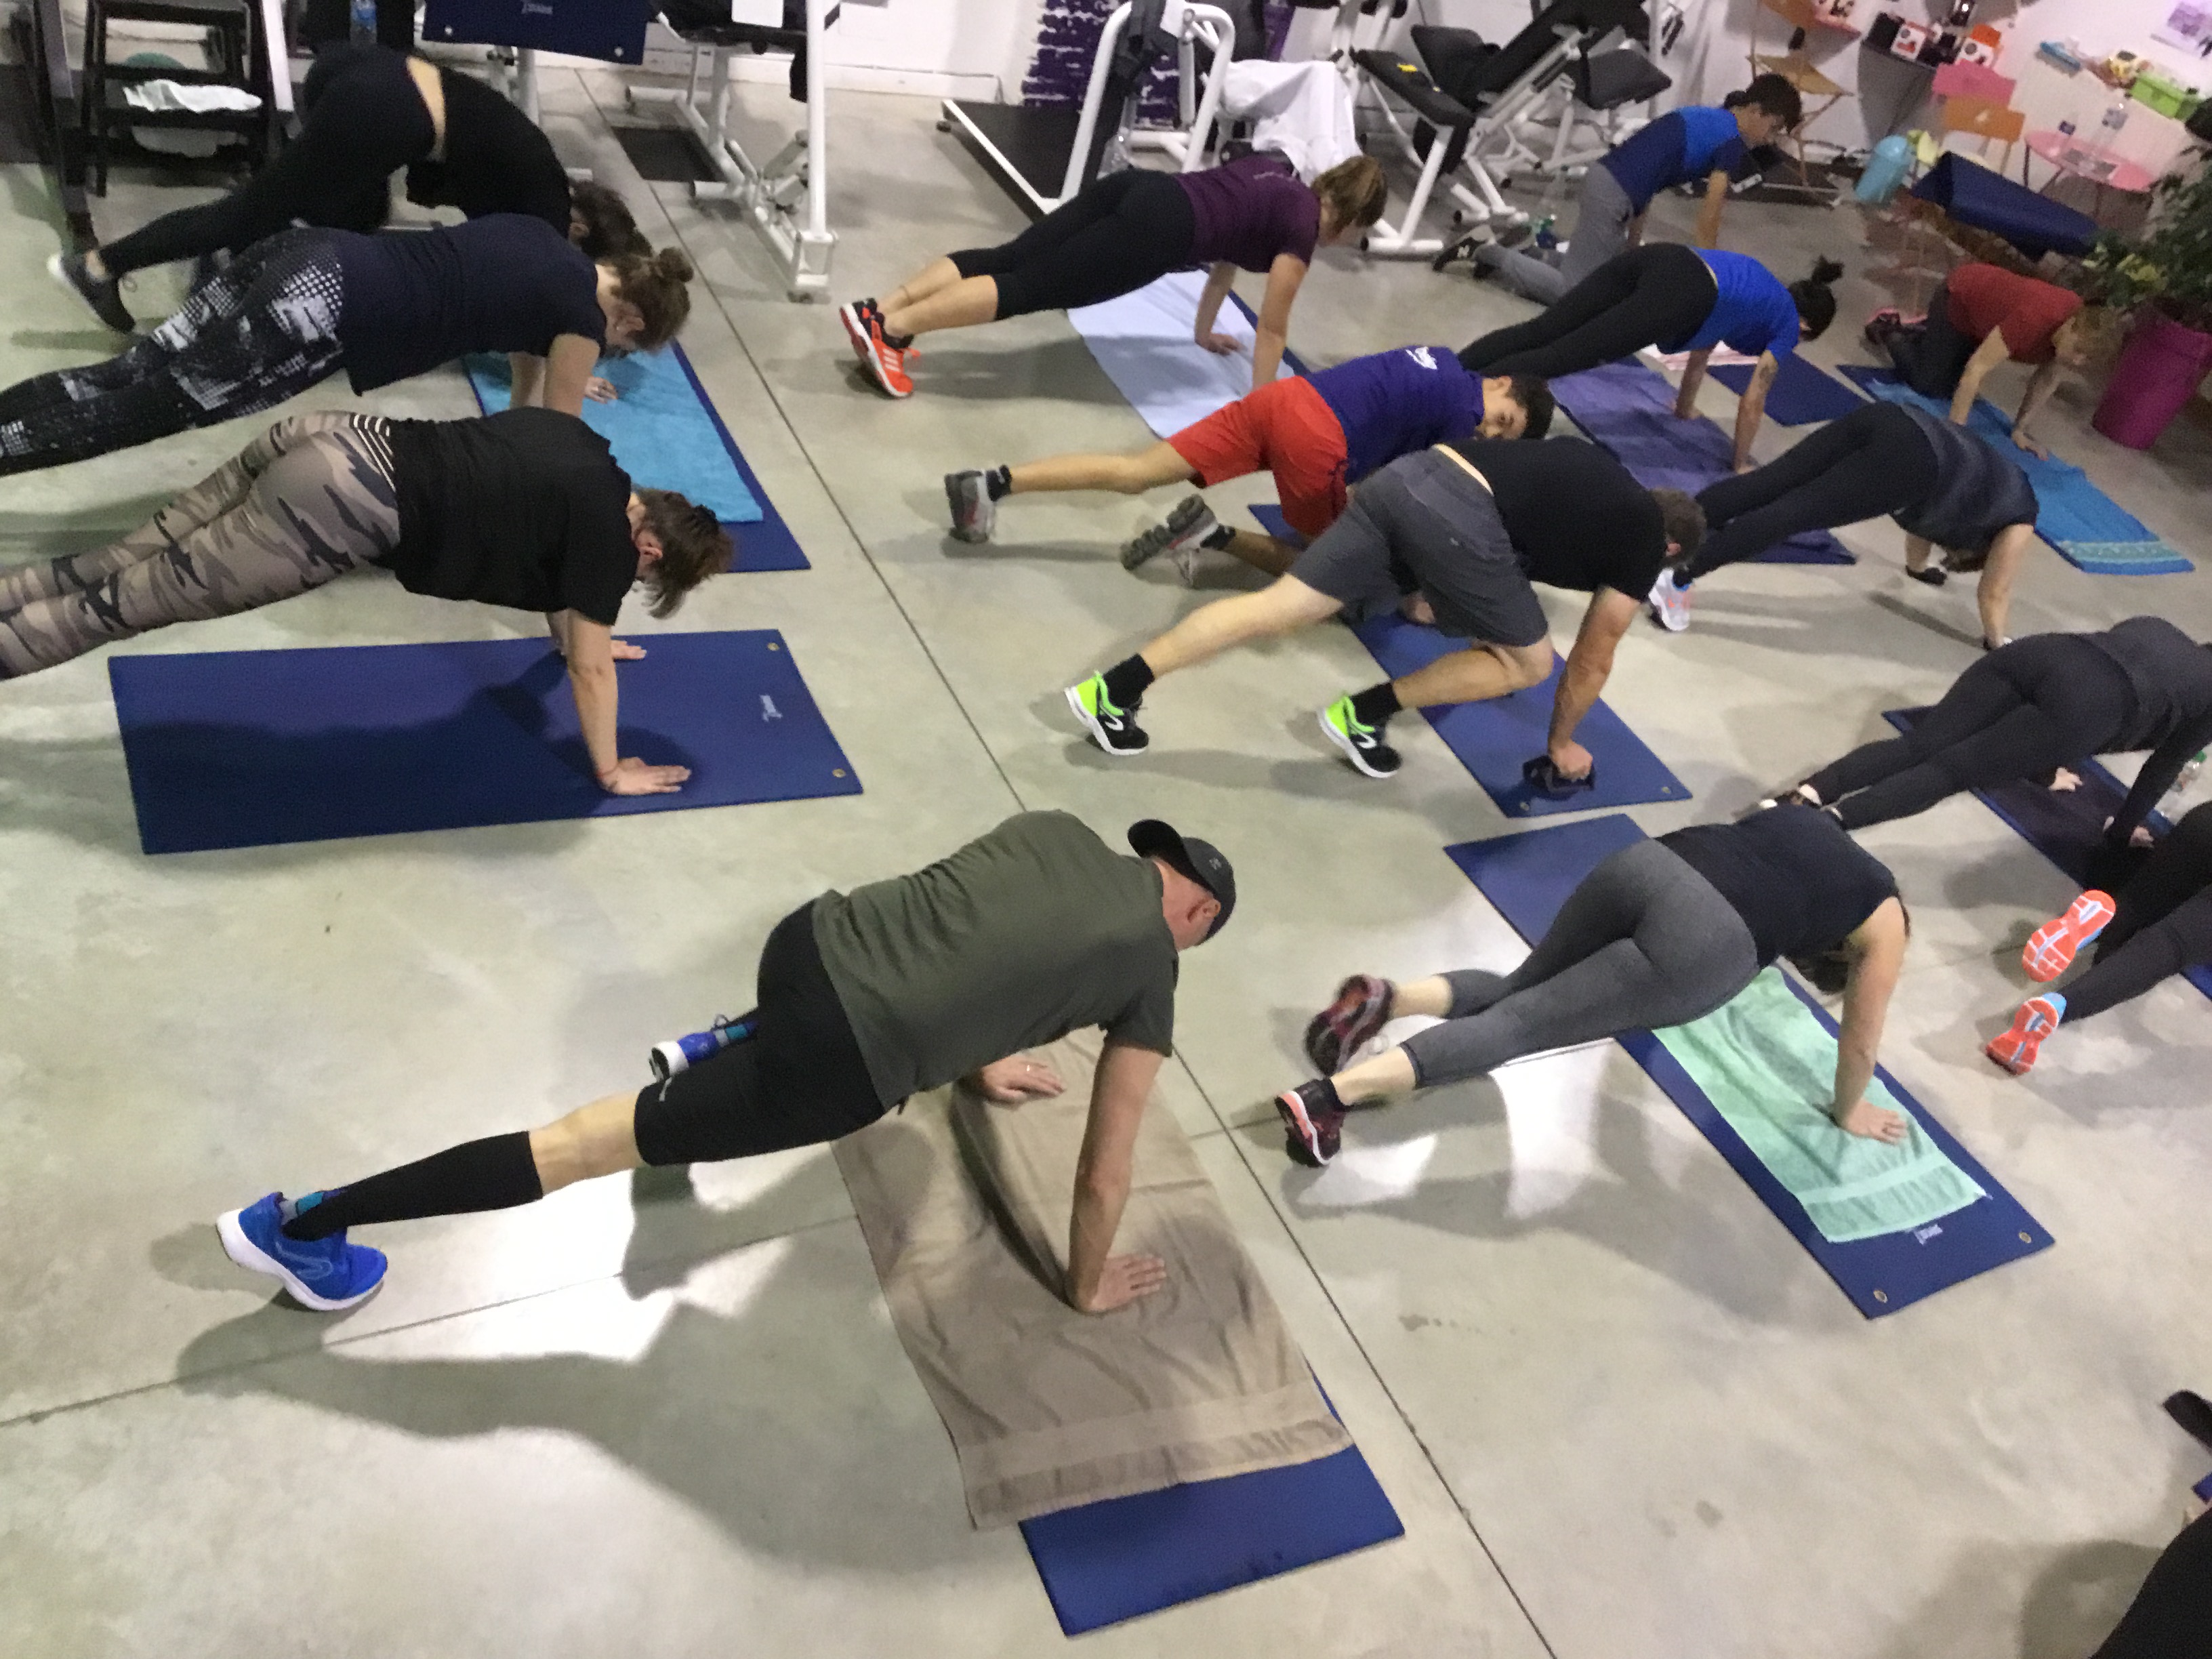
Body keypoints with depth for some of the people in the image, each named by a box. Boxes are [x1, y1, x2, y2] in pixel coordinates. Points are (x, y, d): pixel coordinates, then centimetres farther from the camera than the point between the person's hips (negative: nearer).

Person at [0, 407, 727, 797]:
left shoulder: (587, 455, 18)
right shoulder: (610, 539, -5)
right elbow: (590, 670, 2)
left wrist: (574, 635, 51)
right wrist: (610, 775, 15)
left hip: (336, 440, 8)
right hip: (348, 503, -8)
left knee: (128, 565, 12)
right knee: (145, 596, -1)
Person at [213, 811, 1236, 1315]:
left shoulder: (1051, 831, 21)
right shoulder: (1152, 972, 7)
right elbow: (1105, 1167, 13)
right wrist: (1088, 1286, 30)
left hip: (810, 937, 6)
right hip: (833, 1058, -6)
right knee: (607, 1140, 4)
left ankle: (720, 1055, 34)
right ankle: (300, 1224, 11)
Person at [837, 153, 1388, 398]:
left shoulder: (1278, 175, 29)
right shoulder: (1304, 226, 5)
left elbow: (1228, 242, 42)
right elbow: (1272, 328, 5)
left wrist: (1203, 332, 50)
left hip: (1136, 187, 7)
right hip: (1157, 229, -7)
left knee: (1005, 259, -4)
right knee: (1029, 286, -15)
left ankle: (878, 310, -15)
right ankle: (888, 330, -26)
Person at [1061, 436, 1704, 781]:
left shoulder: (1597, 473, 37)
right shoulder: (1644, 544, 18)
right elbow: (1593, 659, 25)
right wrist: (1561, 743, 40)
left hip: (1410, 473, 7)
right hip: (1460, 516, -7)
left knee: (1282, 606, 3)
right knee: (1530, 663, 13)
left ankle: (1111, 689, -6)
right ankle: (1364, 713, 6)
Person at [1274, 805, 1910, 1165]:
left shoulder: (1794, 814, 38)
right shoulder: (1886, 922, 26)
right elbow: (1860, 1042, 33)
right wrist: (1849, 1111, 50)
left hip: (1649, 862, 5)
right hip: (1702, 945, -5)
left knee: (1519, 989, 23)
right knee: (1521, 1023, -6)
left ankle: (1385, 999, -6)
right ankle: (1330, 1095, -20)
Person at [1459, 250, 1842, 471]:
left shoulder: (1763, 293, 42)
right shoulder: (1787, 324, 23)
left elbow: (1703, 343, 52)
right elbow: (1753, 401, 22)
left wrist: (1685, 406, 64)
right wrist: (1741, 465, 32)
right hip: (1680, 294, -6)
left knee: (1541, 330, -8)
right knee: (1564, 355, -18)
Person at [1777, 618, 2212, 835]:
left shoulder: (2150, 626, 43)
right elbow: (2164, 768, 28)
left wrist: (2045, 767, 55)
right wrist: (2121, 834, 38)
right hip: (2091, 702, -5)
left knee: (1915, 747, -5)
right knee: (1951, 769, -11)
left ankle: (1806, 796, -28)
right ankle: (1829, 822, -31)